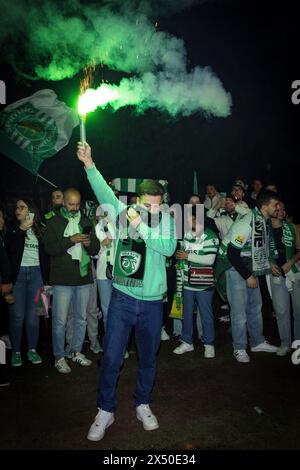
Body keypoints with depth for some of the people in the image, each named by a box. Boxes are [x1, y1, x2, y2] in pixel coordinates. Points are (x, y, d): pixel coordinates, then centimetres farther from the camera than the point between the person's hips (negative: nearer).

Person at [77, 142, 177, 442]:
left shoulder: (165, 219, -2)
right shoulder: (123, 212, 0)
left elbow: (168, 248, -18)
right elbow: (103, 191, -11)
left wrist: (141, 226, -22)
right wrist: (89, 164, -22)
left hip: (152, 302, 1)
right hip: (122, 298, -1)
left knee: (148, 358, 16)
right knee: (111, 358, 3)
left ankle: (143, 405, 40)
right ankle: (105, 411, 27)